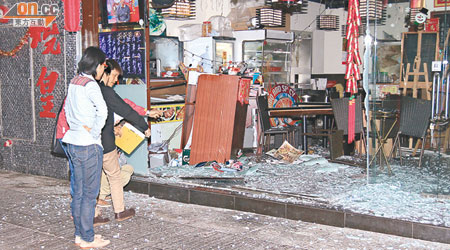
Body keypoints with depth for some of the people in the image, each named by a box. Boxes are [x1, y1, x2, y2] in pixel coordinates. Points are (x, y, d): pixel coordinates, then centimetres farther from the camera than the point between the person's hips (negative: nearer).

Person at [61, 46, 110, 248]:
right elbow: (102, 110, -30)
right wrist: (94, 132, -18)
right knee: (90, 193, 1)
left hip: (73, 142, 9)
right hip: (89, 145, -9)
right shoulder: (90, 84, -15)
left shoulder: (74, 82, 11)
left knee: (78, 191, 15)